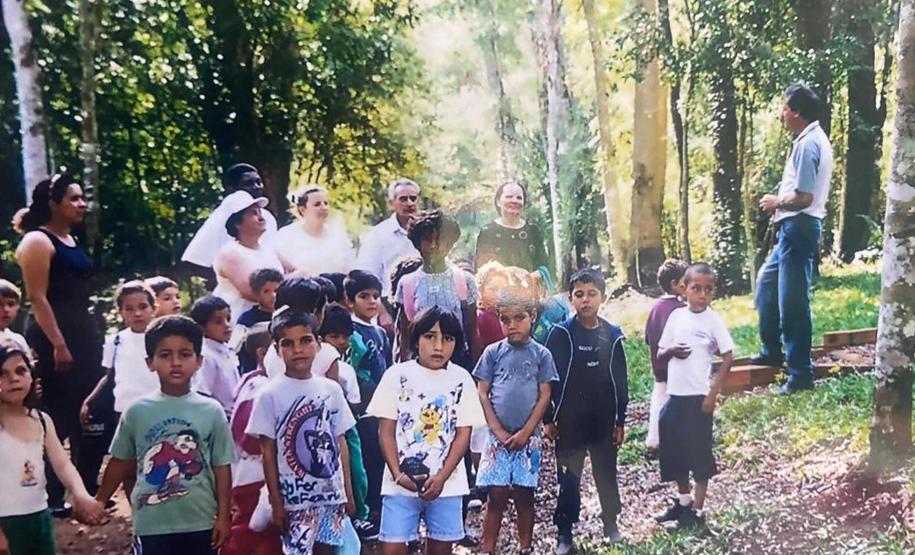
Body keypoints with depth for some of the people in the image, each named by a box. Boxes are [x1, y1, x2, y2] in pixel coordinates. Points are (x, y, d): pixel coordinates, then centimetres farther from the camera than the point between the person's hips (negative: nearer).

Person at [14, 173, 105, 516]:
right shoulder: (37, 241, -8)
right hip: (52, 339, -9)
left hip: (83, 335, 9)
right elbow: (38, 298, -16)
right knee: (56, 419, -6)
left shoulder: (71, 240, 17)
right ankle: (50, 496, 2)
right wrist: (58, 344, -22)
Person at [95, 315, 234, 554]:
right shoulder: (137, 411, -3)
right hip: (152, 524, 0)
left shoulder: (211, 411, -4)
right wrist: (100, 501, 11)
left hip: (200, 522, 0)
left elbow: (221, 467, -1)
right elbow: (120, 462, 8)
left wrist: (223, 516, -2)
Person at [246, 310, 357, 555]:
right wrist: (276, 502, -6)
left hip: (331, 492, 4)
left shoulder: (331, 389, 3)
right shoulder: (270, 394, -8)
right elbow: (268, 452, -5)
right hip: (295, 496, -4)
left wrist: (347, 490, 8)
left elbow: (340, 442, 9)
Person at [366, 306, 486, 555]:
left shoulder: (462, 380, 1)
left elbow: (463, 435, -1)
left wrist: (441, 478, -12)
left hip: (447, 483, 2)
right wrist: (398, 474, -14)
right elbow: (386, 431, -3)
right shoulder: (397, 375, -2)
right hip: (402, 482, -1)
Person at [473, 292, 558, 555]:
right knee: (497, 496, 1)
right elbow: (482, 393, 1)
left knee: (524, 496, 7)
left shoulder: (541, 354, 2)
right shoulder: (493, 352, 2)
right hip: (497, 435, 0)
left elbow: (544, 396, 0)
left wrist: (526, 432, -7)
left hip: (527, 436, 0)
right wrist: (498, 431, -6)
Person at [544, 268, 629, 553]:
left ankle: (611, 525, 32)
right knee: (568, 479, 6)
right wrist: (548, 419, -7)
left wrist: (620, 420, 4)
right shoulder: (560, 334, -7)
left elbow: (621, 380, 5)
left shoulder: (612, 335, 1)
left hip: (603, 422, 2)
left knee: (607, 475, 15)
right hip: (569, 422, -2)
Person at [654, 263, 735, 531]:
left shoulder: (713, 320, -8)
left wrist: (713, 393, -12)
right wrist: (670, 351, -12)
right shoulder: (676, 316, 4)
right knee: (673, 449, 14)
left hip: (698, 396, -5)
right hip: (674, 395, 5)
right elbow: (659, 354, 11)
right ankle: (683, 501, 32)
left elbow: (728, 358, -8)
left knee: (699, 452, 4)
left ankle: (697, 511, 15)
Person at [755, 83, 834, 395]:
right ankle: (772, 351, 31)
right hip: (793, 228, 11)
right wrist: (780, 204, 9)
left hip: (798, 228, -11)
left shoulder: (807, 144, -19)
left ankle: (801, 374, 1)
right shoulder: (813, 139, 14)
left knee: (792, 302, -6)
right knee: (766, 284, 21)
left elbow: (804, 197, -24)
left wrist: (775, 202, -8)